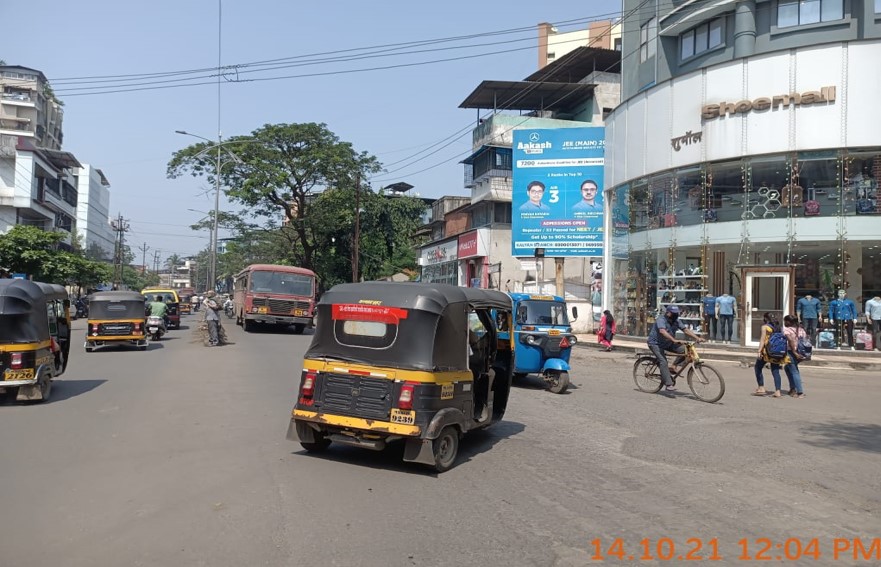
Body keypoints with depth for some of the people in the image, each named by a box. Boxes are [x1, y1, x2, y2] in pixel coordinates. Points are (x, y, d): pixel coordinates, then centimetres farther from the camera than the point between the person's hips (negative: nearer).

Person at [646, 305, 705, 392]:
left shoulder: (676, 321, -2)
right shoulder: (661, 320, -25)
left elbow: (686, 330, -7)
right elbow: (662, 331, -42)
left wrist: (697, 338, -20)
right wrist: (674, 340, -55)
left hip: (667, 343, 7)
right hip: (655, 343, -7)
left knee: (684, 350, -11)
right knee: (663, 362, -22)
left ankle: (674, 366, 2)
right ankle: (669, 384, -22)